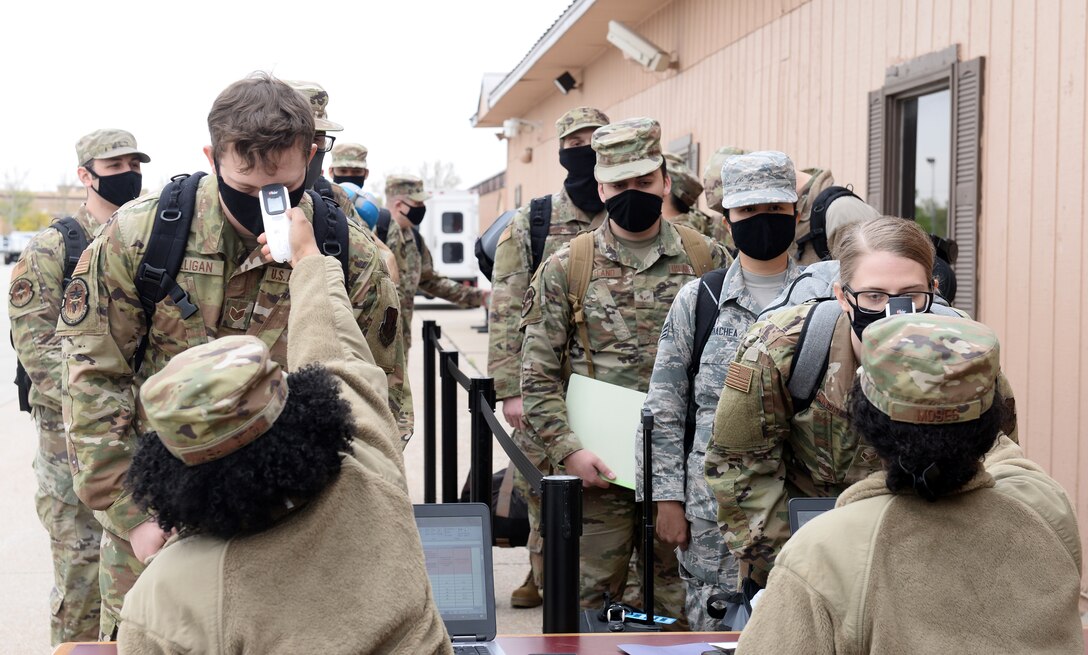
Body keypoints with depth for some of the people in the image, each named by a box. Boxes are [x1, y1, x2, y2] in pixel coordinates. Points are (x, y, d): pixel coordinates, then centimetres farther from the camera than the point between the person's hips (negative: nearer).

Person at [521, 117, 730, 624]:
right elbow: (538, 373, -1)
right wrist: (568, 450, -10)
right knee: (592, 602, 8)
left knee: (681, 601, 12)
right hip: (598, 470, -1)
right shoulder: (566, 268, 0)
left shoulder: (707, 259, 2)